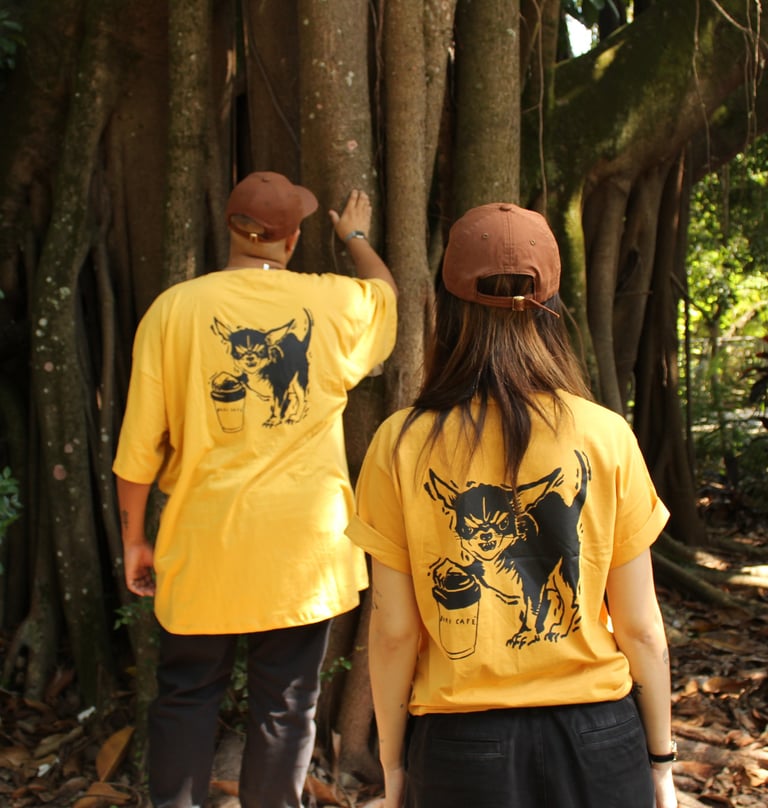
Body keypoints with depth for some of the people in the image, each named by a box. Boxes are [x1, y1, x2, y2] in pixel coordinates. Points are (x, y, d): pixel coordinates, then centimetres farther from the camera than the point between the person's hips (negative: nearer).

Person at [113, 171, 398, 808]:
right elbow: (387, 292, 23)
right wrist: (356, 238, 41)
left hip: (203, 546, 0)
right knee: (286, 707, 11)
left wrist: (134, 538, 9)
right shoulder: (333, 303, -2)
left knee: (187, 696, 16)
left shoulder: (175, 308, -5)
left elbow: (141, 442, -3)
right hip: (301, 547, 0)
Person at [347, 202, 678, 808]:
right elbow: (640, 628, -5)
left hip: (460, 743, 0)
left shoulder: (402, 444, -12)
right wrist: (661, 757, 10)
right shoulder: (607, 437, -11)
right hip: (596, 736, 1)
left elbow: (394, 631, -7)